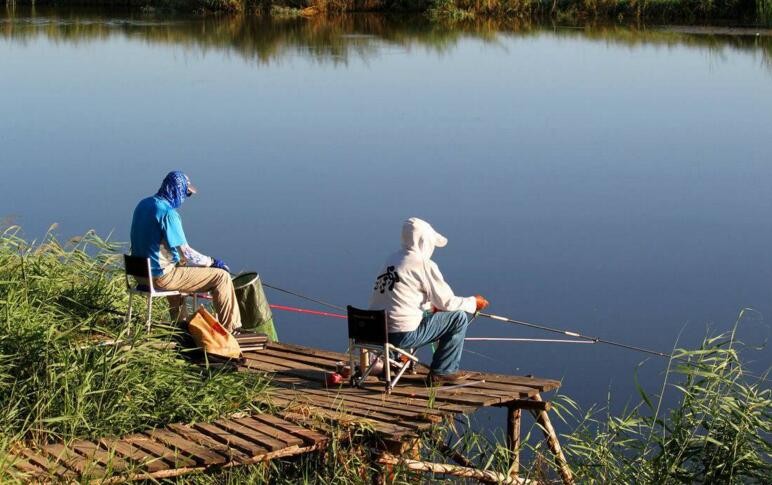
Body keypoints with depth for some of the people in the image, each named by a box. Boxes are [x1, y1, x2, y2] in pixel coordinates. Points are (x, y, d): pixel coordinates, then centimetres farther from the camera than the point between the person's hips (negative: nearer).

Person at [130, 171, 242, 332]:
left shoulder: (143, 204, 6)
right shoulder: (168, 213, -21)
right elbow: (185, 253, -20)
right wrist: (212, 262, -5)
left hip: (141, 271, 9)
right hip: (161, 275, -9)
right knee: (221, 276, -4)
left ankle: (177, 323, 48)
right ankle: (230, 329, 4)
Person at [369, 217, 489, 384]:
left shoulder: (392, 259, 13)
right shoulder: (424, 265, -10)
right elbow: (446, 302, -4)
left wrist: (432, 306, 26)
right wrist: (473, 303, 12)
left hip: (377, 331, 9)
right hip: (403, 334, -9)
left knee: (428, 313, 33)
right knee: (459, 317, 3)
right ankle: (443, 372, 10)